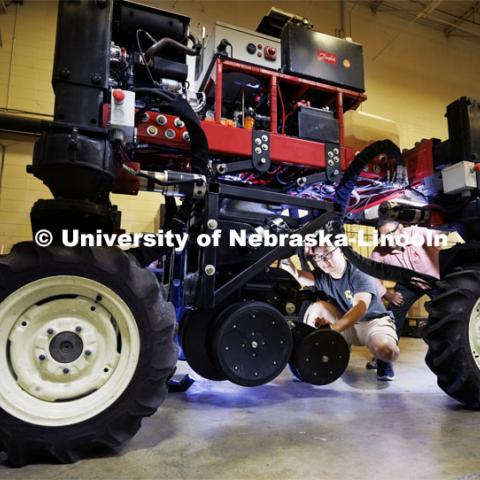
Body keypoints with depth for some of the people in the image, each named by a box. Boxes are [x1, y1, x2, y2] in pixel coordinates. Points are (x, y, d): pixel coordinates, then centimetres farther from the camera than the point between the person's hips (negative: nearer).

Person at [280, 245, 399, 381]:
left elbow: (360, 308, -38)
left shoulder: (360, 274, -23)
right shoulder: (322, 276, -5)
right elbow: (296, 276, -22)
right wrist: (287, 262, -45)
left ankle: (383, 361, 2)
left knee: (387, 351, -36)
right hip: (347, 324, 5)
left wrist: (332, 328, -53)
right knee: (317, 307, -17)